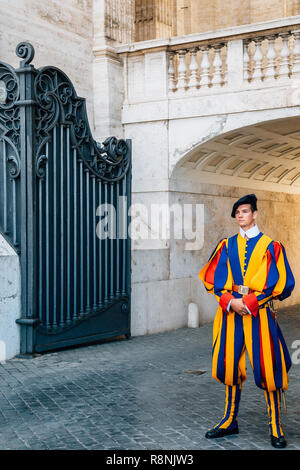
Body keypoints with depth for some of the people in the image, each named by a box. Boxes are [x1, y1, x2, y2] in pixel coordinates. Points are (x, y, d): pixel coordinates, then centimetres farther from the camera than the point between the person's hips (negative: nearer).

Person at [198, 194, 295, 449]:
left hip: (259, 313, -3)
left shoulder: (271, 246, 2)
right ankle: (230, 421, 22)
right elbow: (213, 277, 6)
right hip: (231, 312, 3)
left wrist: (249, 301, -13)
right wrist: (230, 301, -11)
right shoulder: (227, 245, 11)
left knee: (267, 368, -3)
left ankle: (276, 427, 9)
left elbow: (281, 282, -4)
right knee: (230, 366, 7)